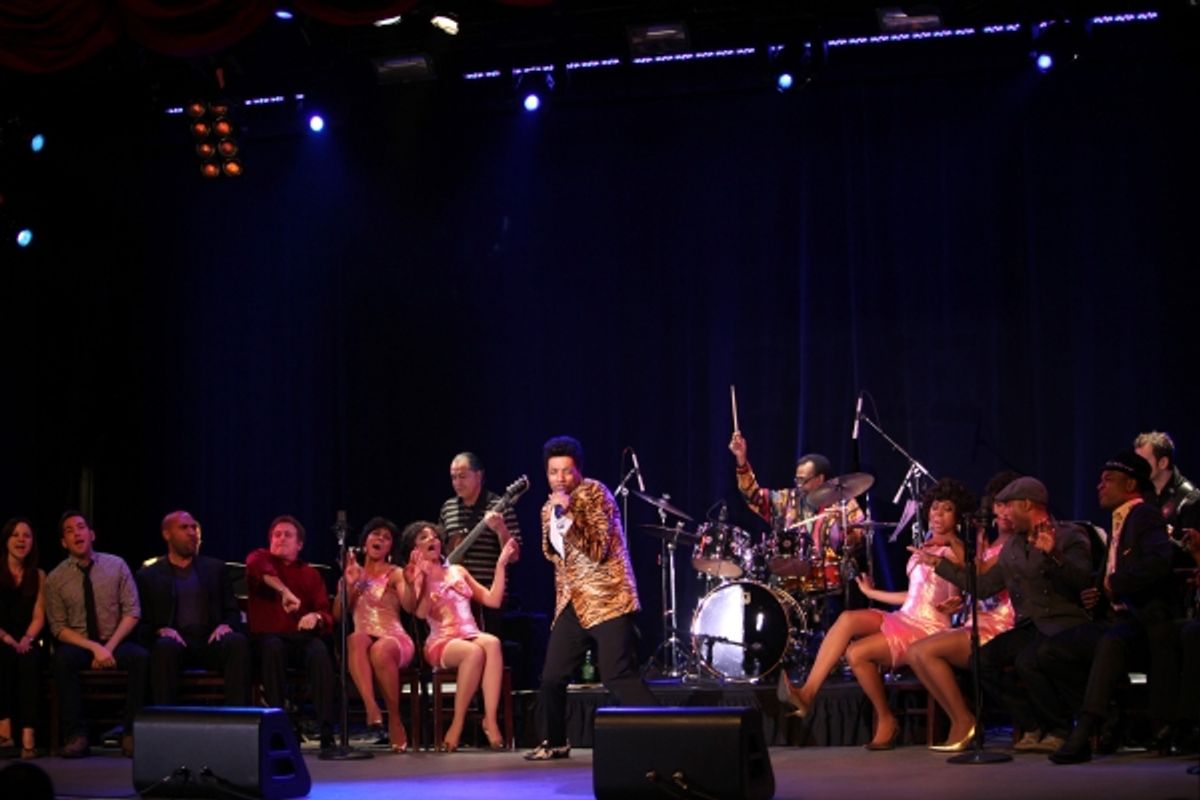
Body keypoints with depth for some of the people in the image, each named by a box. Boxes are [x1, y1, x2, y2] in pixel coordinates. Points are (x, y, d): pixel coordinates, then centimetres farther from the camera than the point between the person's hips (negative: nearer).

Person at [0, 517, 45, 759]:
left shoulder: (38, 576, 14)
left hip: (24, 642, 2)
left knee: (28, 659, -33)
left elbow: (39, 616, 7)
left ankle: (28, 734, -44)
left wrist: (26, 639, -12)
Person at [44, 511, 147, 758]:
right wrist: (94, 647, -17)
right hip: (79, 644, 0)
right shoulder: (55, 578, 0)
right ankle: (76, 735, -29)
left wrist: (110, 647, -15)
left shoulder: (116, 566, 1)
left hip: (116, 643, 0)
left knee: (142, 657, -32)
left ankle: (130, 734, -24)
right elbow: (58, 627, -2)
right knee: (62, 659, -35)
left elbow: (132, 612, -1)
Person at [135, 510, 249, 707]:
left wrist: (226, 626, -7)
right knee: (166, 646, -38)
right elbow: (142, 624, 9)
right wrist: (161, 630, -13)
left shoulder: (216, 568, 22)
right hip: (174, 640, -2)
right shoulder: (148, 576, 16)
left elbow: (233, 612, 17)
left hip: (210, 641, 2)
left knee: (238, 642, -32)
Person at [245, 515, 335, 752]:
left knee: (319, 652, -32)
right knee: (273, 647, -36)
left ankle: (326, 733, -36)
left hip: (301, 638, 1)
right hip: (267, 637, -1)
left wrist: (316, 617, -21)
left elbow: (327, 615, 5)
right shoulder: (261, 557, 10)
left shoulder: (310, 574, 15)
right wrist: (285, 591, -33)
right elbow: (256, 566, -18)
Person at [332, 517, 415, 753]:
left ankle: (395, 720, -25)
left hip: (395, 639, -2)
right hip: (364, 640, 2)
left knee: (381, 650, -39)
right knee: (355, 638, -37)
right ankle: (371, 709, -50)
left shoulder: (395, 574, 12)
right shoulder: (352, 574, 19)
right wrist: (349, 585, -5)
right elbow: (338, 615, 8)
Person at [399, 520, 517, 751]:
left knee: (492, 643, -34)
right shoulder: (415, 578, 9)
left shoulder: (457, 571, 23)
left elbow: (493, 600, 16)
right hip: (441, 643, -4)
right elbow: (421, 612, -11)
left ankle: (491, 720, -39)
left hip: (471, 636, 4)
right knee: (474, 651, -38)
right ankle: (457, 724, -29)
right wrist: (424, 577, -18)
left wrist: (501, 564, 14)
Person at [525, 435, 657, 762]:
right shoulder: (549, 508, 13)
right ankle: (554, 742, 22)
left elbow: (598, 550, -17)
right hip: (573, 602, 7)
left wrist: (567, 516, -22)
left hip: (607, 599, -7)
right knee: (552, 676, 6)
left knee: (618, 677, -17)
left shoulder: (595, 494, -8)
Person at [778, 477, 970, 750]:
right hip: (904, 619, 7)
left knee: (856, 652, -24)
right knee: (848, 618, -21)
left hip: (929, 630, -7)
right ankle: (807, 694, -29)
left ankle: (886, 721, -4)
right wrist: (872, 593, 31)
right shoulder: (924, 548, 19)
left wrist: (955, 604, -31)